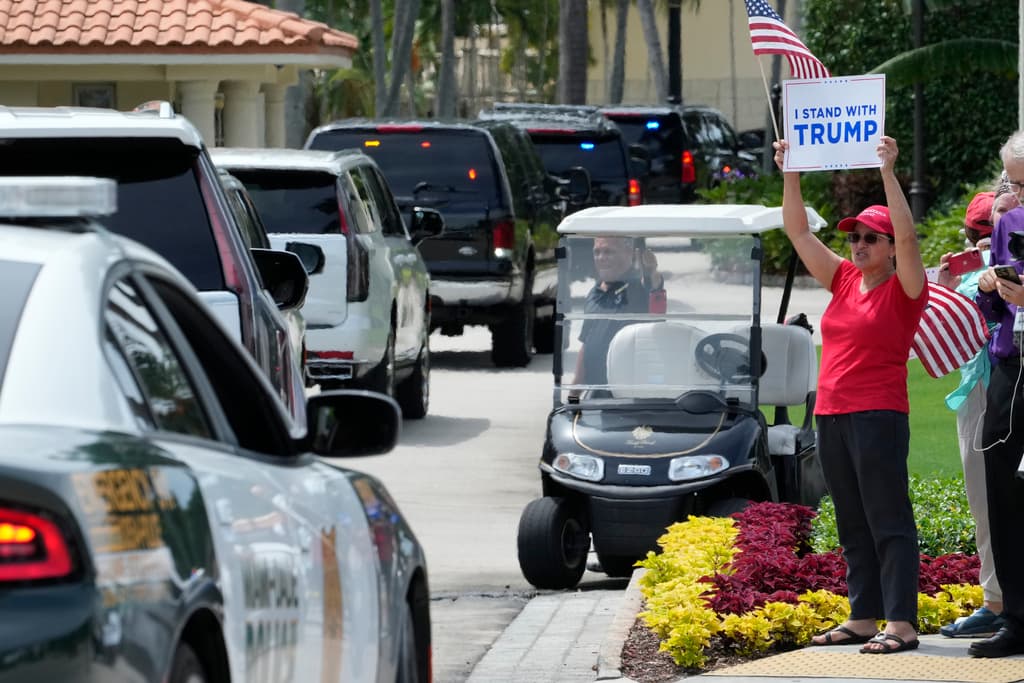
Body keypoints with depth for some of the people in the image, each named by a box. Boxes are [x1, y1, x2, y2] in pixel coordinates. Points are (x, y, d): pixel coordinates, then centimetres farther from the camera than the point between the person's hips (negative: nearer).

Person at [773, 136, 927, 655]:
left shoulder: (903, 291, -5)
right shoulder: (844, 281, 13)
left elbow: (907, 235, -20)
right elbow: (798, 232, 14)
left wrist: (889, 172, -24)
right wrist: (790, 173, 7)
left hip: (878, 416, -7)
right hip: (831, 416, 7)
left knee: (888, 521, -8)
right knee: (852, 525, 10)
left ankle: (902, 624, -9)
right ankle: (863, 618, 15)